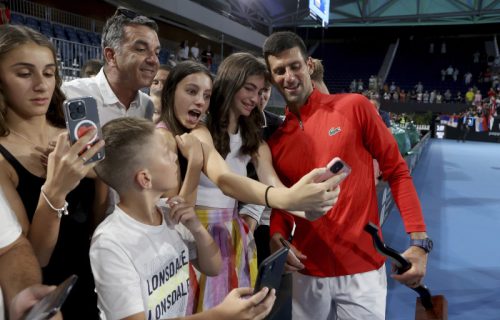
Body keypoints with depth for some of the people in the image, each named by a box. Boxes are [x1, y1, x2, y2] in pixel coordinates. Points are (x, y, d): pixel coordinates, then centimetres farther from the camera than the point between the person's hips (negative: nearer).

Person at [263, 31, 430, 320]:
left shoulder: (354, 106, -6)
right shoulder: (275, 138, 3)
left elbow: (397, 171, -3)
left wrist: (420, 241, -9)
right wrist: (278, 236, -8)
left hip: (362, 268, -3)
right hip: (306, 272, 3)